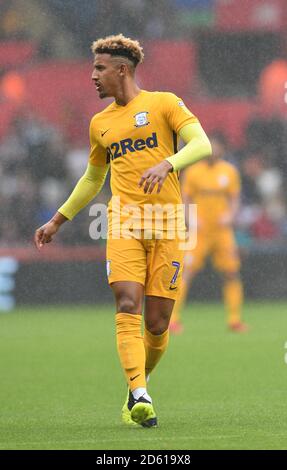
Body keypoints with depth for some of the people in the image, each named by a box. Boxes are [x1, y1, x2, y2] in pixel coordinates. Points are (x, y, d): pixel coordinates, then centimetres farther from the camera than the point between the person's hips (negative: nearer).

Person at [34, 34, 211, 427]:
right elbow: (93, 179, 32)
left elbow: (202, 145, -7)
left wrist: (166, 164, -25)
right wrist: (58, 220, 32)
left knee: (157, 324, -2)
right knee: (128, 307, -18)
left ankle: (136, 389, 20)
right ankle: (139, 396, -25)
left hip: (166, 224, -3)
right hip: (123, 225, 3)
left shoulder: (163, 103, 5)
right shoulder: (100, 124, 18)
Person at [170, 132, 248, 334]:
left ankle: (235, 319, 9)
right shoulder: (193, 171, 0)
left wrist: (230, 216, -10)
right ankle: (174, 319, -8)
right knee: (186, 273, -10)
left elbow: (235, 200, 9)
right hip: (199, 231, -2)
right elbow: (185, 200, 4)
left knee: (232, 273, 0)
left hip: (222, 231, 2)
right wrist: (190, 219, -13)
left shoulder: (230, 171, 4)